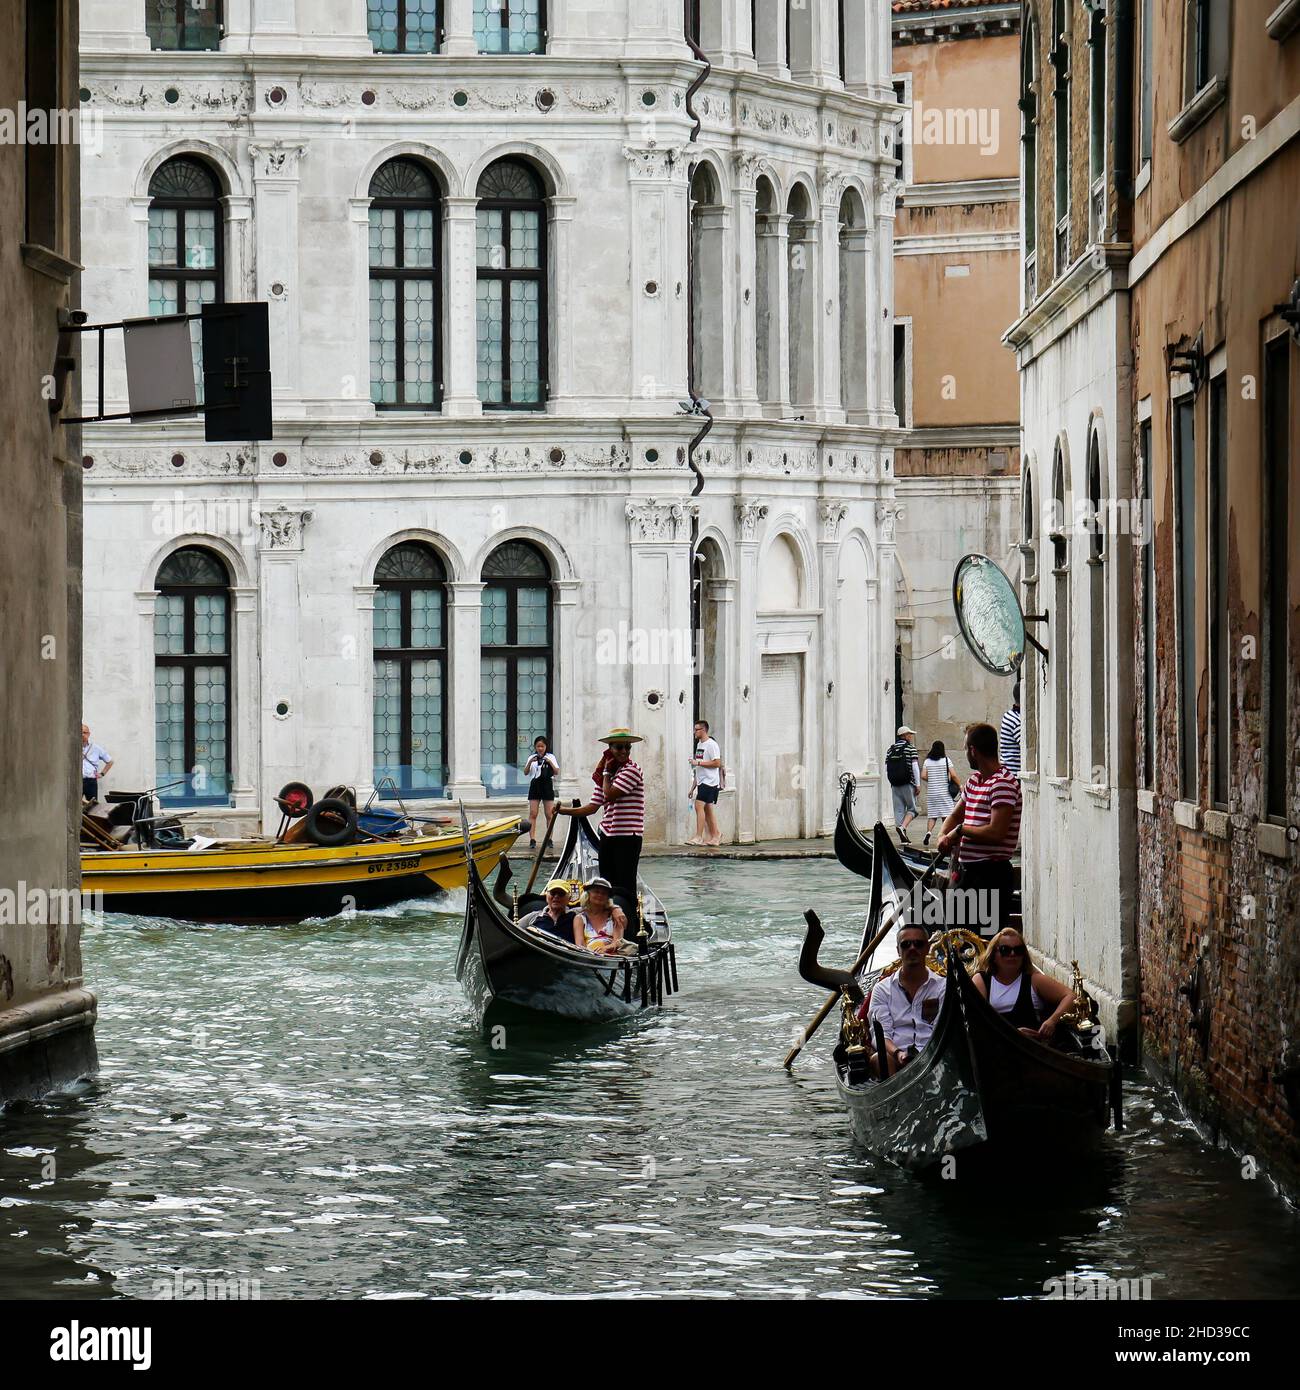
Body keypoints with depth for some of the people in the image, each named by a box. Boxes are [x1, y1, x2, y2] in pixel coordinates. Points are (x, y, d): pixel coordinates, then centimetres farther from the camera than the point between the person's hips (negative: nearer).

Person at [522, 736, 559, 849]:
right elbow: (526, 773, 2)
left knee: (549, 814, 0)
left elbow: (556, 772, 0)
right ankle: (532, 840, -10)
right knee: (532, 814, -7)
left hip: (547, 786, 0)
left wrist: (550, 762, -16)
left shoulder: (551, 757, 7)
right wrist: (530, 762, -15)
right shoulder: (532, 758, 8)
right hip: (535, 785, 0)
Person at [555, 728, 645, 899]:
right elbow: (592, 807, 13)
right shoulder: (605, 775, 13)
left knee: (625, 885, -6)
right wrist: (563, 810, 8)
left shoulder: (632, 770, -10)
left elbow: (609, 795, -19)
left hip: (628, 836, -8)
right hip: (607, 835, 8)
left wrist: (607, 772, -4)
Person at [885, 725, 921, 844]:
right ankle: (903, 827, -18)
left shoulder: (890, 749, 9)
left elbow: (886, 768, 9)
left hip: (895, 784, 5)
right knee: (912, 808, 5)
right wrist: (917, 784, -6)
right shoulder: (910, 749, -6)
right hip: (908, 784, -5)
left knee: (898, 810, 7)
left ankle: (903, 837, 6)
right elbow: (915, 767, -10)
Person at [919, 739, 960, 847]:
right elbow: (953, 775, -11)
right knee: (946, 814, 5)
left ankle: (929, 831, -18)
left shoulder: (927, 761, 2)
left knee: (931, 815, 5)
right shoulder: (946, 760, -4)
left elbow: (923, 776, -5)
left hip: (931, 792, 2)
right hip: (944, 792, -2)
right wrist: (960, 785, 1)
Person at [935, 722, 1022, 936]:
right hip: (967, 869, 10)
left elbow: (995, 833, -24)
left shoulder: (1003, 784, -16)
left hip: (992, 872, -10)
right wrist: (945, 836, 0)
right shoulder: (973, 780, 14)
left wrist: (960, 830, -10)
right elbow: (955, 816, 23)